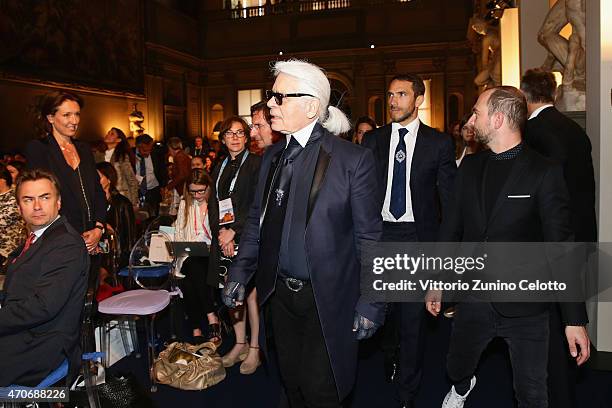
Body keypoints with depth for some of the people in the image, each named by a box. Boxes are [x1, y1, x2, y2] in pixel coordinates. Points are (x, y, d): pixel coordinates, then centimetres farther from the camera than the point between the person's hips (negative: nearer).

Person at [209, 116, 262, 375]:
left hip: (247, 238, -6)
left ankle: (254, 349, 12)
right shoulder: (220, 168, 15)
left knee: (251, 293, -1)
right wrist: (221, 233, -5)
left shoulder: (256, 164, -4)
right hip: (224, 238, 6)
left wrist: (233, 231, -14)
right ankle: (240, 344, 23)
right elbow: (213, 205, 11)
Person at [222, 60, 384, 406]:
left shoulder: (353, 159, -12)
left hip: (327, 300, -5)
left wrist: (371, 304, -11)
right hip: (279, 295, 6)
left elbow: (369, 237, -10)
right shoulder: (273, 156, 6)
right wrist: (240, 273, 6)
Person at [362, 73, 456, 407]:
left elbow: (449, 196, 2)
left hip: (417, 238, -2)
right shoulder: (373, 141, 6)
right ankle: (389, 354, 45)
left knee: (413, 315, 4)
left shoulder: (439, 143, 1)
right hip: (379, 233, 2)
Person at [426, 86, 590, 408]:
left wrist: (575, 319, -11)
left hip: (524, 307, -4)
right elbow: (452, 227, 8)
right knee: (456, 369, 21)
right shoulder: (470, 167, 3)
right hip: (473, 299, 4)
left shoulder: (544, 172, -11)